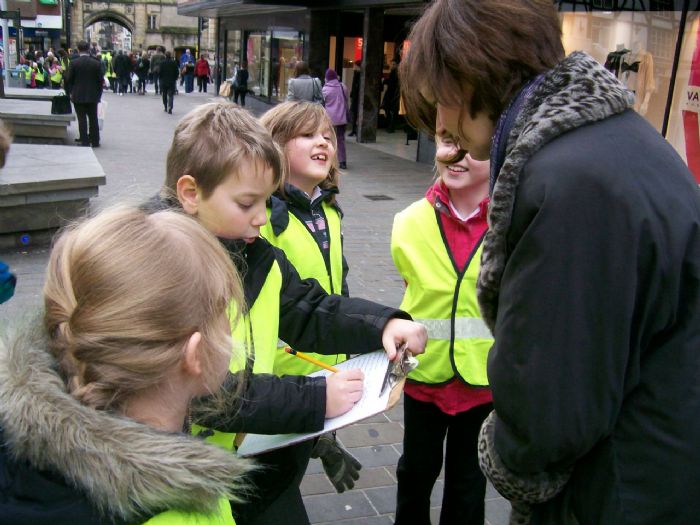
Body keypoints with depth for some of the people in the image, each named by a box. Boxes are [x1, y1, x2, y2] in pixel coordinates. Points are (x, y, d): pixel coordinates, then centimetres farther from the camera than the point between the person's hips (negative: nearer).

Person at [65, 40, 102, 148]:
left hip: (78, 96, -1)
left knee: (82, 119, 2)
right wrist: (98, 94, 10)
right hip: (93, 96, 2)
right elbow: (100, 81, 0)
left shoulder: (73, 63, -8)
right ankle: (95, 141, 14)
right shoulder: (96, 63, -4)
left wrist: (71, 92, 9)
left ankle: (85, 142, 1)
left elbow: (68, 79, -4)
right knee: (93, 119, 10)